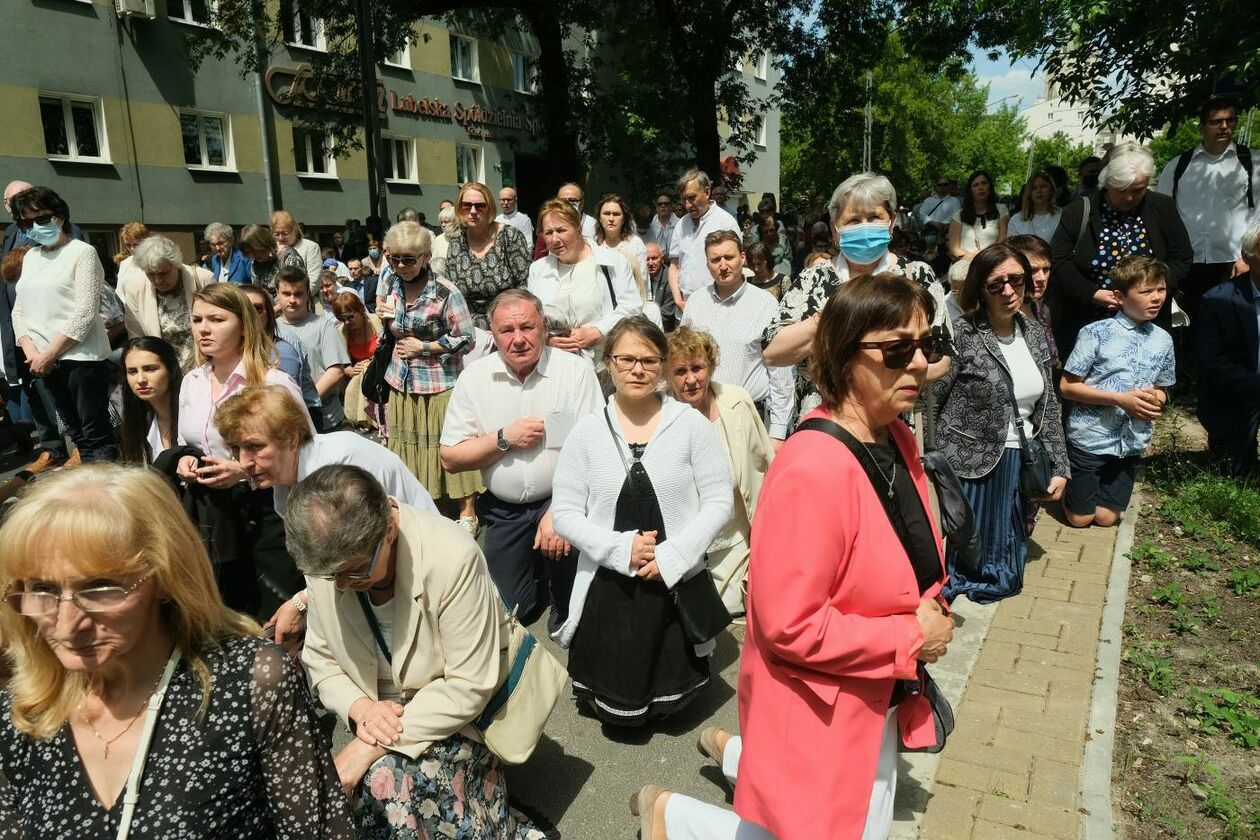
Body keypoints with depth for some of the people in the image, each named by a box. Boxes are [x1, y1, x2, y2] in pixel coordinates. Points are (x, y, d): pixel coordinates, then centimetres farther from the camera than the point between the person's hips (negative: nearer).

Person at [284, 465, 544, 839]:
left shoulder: (452, 559, -28)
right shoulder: (325, 557, -12)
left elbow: (469, 687, -24)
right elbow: (318, 657, 1)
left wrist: (372, 745, -26)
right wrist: (360, 708, -19)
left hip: (455, 718, -4)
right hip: (380, 716, 5)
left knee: (387, 780, -28)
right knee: (380, 783, -22)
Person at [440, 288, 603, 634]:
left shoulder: (576, 370, -8)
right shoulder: (474, 377, 0)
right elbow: (450, 458, 0)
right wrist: (504, 439, -13)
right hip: (504, 511, 3)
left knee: (566, 538, -31)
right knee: (509, 613, 6)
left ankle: (567, 623, 0)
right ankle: (541, 577, 41)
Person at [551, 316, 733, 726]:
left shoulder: (691, 424, -8)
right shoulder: (588, 430, -4)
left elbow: (719, 502, -6)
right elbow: (564, 512, -4)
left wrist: (672, 556, -17)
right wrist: (621, 548, -17)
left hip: (676, 585, 0)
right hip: (607, 587, 1)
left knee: (670, 702, 14)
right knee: (615, 709, 12)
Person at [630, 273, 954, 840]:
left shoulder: (897, 441, -2)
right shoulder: (812, 470, -32)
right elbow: (790, 625, -30)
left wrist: (929, 616, -5)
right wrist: (910, 639, -21)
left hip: (878, 698, 9)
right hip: (821, 711, -8)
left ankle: (735, 751, 46)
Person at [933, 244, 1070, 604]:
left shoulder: (1036, 333, 6)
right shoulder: (961, 335, -14)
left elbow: (1048, 406, 12)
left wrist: (1059, 466, 9)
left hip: (1020, 466, 6)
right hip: (970, 469, -6)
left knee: (1003, 578, 16)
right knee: (961, 559, 5)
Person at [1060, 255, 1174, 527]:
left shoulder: (1163, 341, 3)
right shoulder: (1096, 333, -13)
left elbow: (1161, 390, 16)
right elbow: (1067, 387, -13)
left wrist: (1155, 400, -8)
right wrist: (1121, 399, -19)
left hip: (1131, 443, 5)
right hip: (1089, 438, -4)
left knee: (1106, 518, 9)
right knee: (1079, 518, 6)